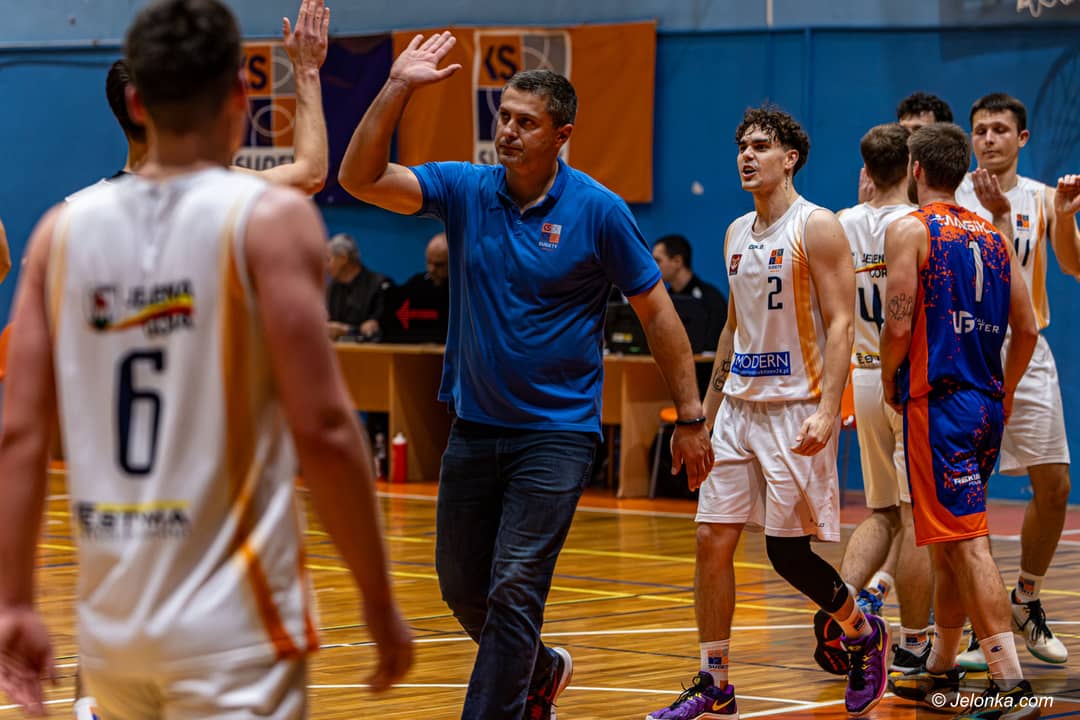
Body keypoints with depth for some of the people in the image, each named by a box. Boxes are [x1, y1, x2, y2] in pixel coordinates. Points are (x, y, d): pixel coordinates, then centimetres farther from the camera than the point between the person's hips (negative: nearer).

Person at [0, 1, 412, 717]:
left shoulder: (63, 228, 5)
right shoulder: (271, 218, -8)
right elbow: (322, 428, -13)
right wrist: (381, 604, -5)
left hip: (110, 616, 5)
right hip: (231, 619, -5)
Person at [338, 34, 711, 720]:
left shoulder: (598, 211, -9)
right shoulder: (465, 189, 0)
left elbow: (656, 310, -3)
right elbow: (362, 177, -9)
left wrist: (691, 416, -4)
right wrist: (397, 88, -18)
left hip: (556, 432, -5)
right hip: (475, 426, 5)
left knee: (514, 589, -13)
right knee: (462, 585, 14)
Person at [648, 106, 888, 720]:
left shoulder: (817, 227, -9)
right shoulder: (737, 233, 13)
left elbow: (840, 324, -14)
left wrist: (828, 410, -24)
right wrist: (707, 411, 19)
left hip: (796, 410, -7)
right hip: (740, 407, 7)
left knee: (789, 551, -5)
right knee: (713, 541, 0)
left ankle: (865, 633, 22)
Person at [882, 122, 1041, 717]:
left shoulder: (909, 229, -7)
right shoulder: (992, 235, 13)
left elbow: (899, 323, -15)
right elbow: (1026, 329, 12)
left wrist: (889, 380, 2)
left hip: (937, 401, -7)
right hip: (987, 403, 7)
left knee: (966, 541, -11)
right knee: (950, 540, 18)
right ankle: (940, 670, 27)